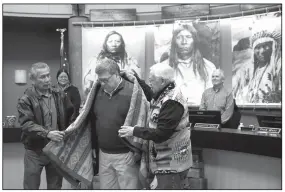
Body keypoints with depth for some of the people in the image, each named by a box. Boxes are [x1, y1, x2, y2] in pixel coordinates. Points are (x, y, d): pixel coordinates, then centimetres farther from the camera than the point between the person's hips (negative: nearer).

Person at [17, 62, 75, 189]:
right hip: (35, 151, -3)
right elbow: (27, 124, -22)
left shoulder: (59, 96, 2)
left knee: (55, 187, 17)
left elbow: (72, 116, 6)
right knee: (31, 187, 9)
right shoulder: (26, 100, -11)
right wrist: (47, 133, -34)